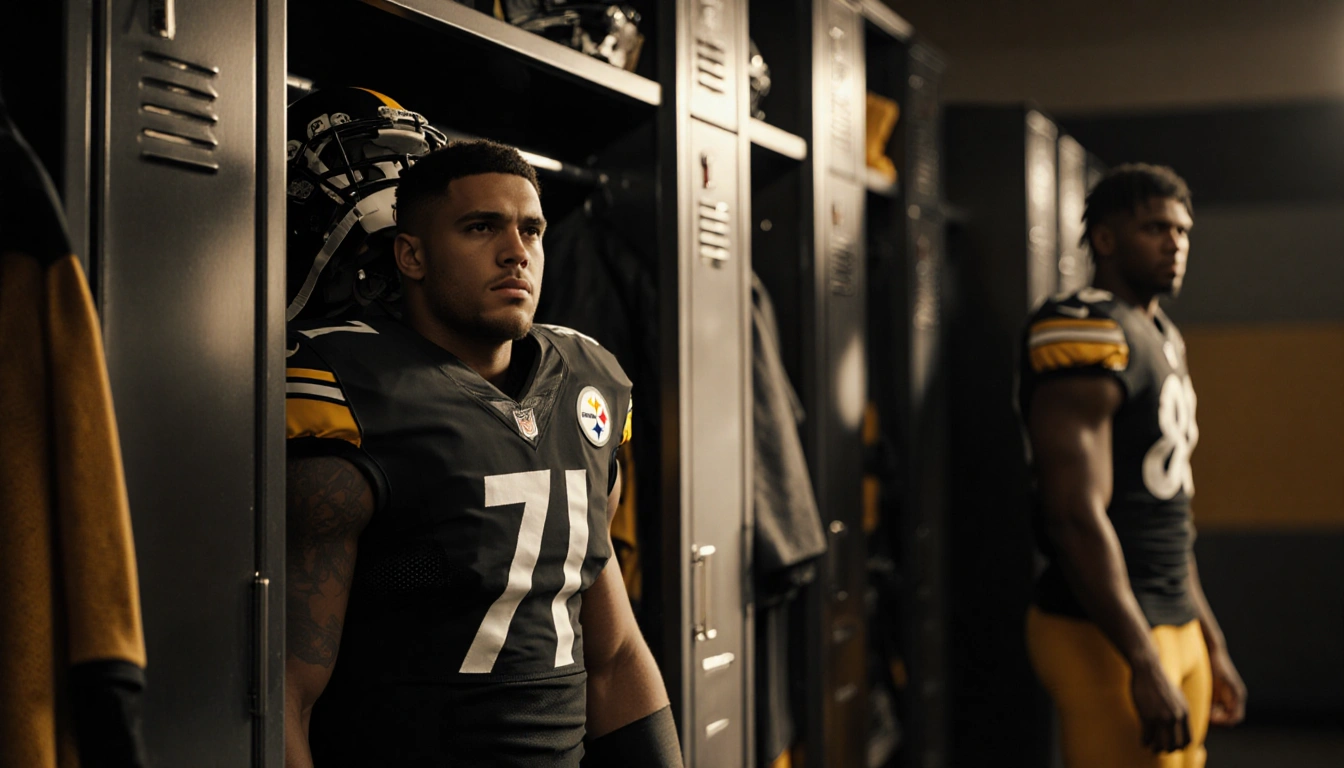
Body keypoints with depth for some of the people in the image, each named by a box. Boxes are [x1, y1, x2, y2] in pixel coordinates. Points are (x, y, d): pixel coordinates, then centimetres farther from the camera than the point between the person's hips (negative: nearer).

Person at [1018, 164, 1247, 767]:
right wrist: (1144, 666, -23)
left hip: (1176, 627, 9)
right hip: (1107, 635, -9)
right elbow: (1078, 516, -22)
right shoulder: (1085, 334, -14)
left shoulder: (1163, 338, 16)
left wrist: (1211, 644, 21)